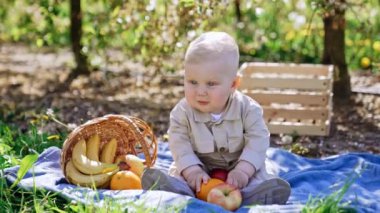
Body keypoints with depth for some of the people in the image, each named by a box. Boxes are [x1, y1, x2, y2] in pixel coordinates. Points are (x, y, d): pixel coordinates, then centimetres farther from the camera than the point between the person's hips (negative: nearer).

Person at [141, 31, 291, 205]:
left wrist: (242, 171, -27)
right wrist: (193, 171, -29)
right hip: (200, 169, 0)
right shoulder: (182, 112, -7)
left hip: (236, 170, 0)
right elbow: (180, 145, -13)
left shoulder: (247, 109, -10)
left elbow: (257, 141, -14)